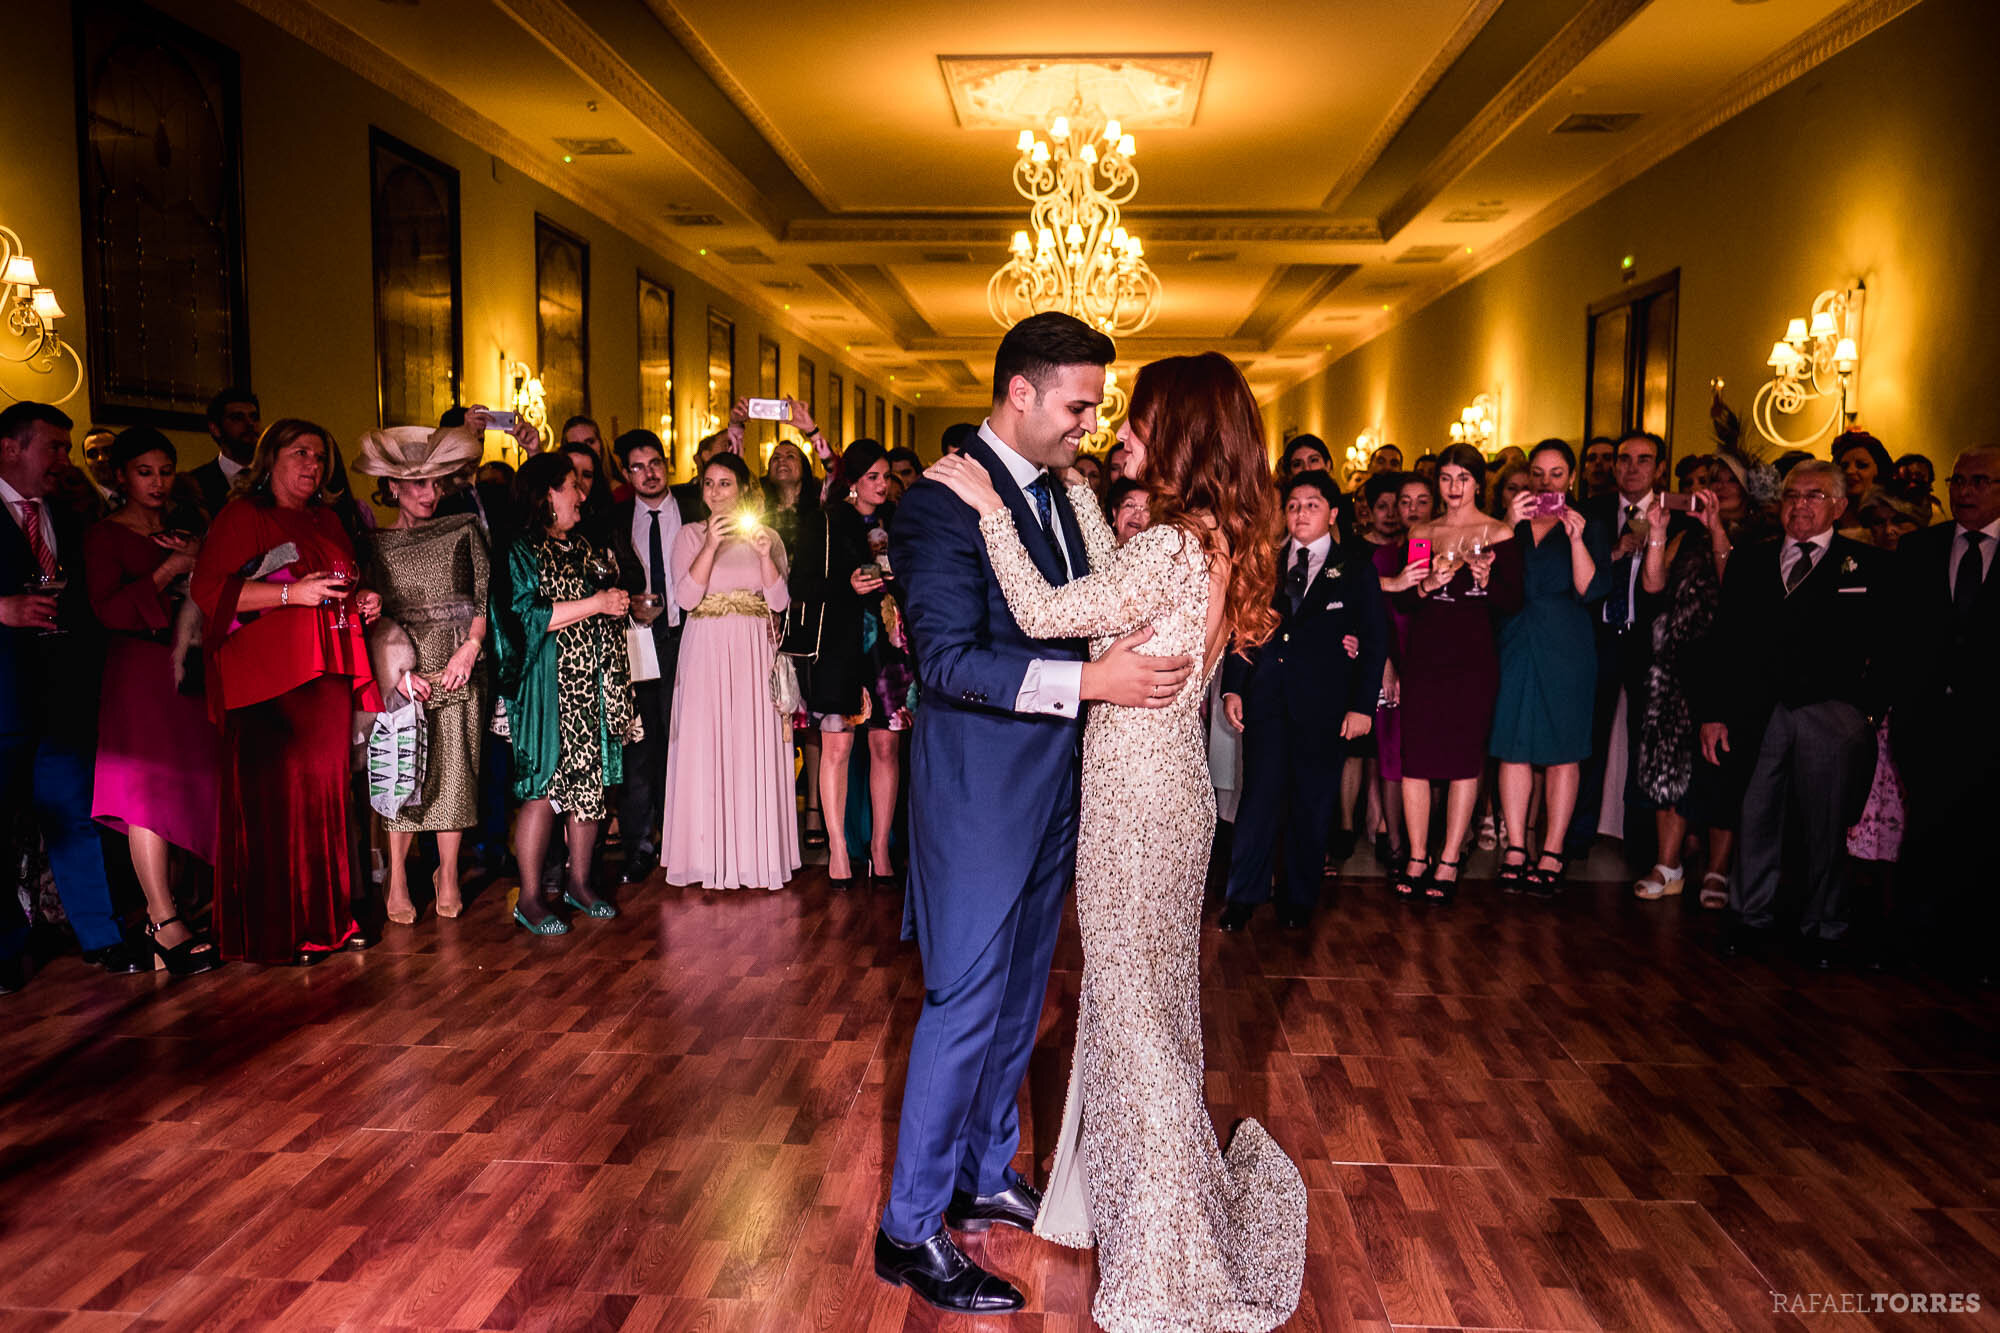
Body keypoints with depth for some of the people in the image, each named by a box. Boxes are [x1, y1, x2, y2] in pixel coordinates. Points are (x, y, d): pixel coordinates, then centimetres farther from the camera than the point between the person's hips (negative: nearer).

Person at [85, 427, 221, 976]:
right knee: (148, 787, -10)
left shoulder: (185, 537, 20)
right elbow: (108, 611, -10)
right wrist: (168, 571, -12)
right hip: (140, 672, -6)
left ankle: (164, 906, 8)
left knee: (190, 782, 0)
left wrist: (201, 563, 2)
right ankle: (164, 922, -11)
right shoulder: (104, 536, 2)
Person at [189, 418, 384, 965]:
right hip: (270, 680, -6)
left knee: (327, 790, 6)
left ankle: (328, 916, 13)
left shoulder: (326, 521, 20)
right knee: (277, 795, -8)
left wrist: (362, 602, 12)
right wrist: (291, 593, -18)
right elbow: (208, 590, -12)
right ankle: (279, 930, 0)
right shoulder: (242, 516, 0)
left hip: (330, 674, 6)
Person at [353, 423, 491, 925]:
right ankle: (397, 882, 8)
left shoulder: (463, 531, 8)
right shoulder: (373, 543, 6)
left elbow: (486, 594, 5)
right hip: (399, 671, 0)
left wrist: (469, 649, -9)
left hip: (457, 669, 1)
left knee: (454, 771, 1)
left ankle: (448, 878, 13)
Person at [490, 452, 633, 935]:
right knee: (545, 787, -7)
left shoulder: (582, 546, 17)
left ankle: (579, 881, 20)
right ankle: (529, 898, 2)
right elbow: (528, 616, -17)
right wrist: (596, 603, -15)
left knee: (589, 782, 9)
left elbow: (611, 594, 29)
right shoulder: (521, 551, -6)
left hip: (595, 684, 7)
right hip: (550, 686, -7)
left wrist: (623, 603, 8)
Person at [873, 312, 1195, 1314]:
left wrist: (1146, 651, 3)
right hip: (979, 792, -8)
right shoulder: (944, 501, -16)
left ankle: (987, 1177, 35)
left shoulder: (1059, 491, 10)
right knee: (965, 1001, -1)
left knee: (1018, 997, 18)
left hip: (1048, 789, 8)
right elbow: (948, 658, -24)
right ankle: (911, 1230, 15)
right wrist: (1090, 679, -29)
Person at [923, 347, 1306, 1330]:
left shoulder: (1173, 548, -24)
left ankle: (1166, 1252, 23)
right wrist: (1072, 490, 19)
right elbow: (1109, 586, 14)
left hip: (1136, 804, -9)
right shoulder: (1219, 543, 5)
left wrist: (993, 509, -14)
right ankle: (1143, 1193, 40)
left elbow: (1044, 615, -23)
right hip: (1167, 790, 9)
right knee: (1146, 995, 21)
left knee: (1131, 1006, 6)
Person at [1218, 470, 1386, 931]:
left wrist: (1362, 705, -5)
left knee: (1312, 804, 6)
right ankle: (1244, 895, 9)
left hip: (1323, 706, -1)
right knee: (1260, 797, -1)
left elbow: (1375, 642, 3)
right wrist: (1232, 688, 2)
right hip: (1266, 700, 1)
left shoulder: (1357, 574, 6)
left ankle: (1299, 898, 19)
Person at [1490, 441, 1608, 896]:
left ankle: (1553, 851, 5)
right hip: (1516, 643, 2)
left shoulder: (1588, 527, 5)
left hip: (1566, 646, -2)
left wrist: (1576, 538, -18)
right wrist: (1511, 528, -12)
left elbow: (1590, 590, -6)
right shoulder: (1512, 522, 10)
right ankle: (1515, 847, 7)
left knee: (1563, 750, 0)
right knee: (1513, 745, 0)